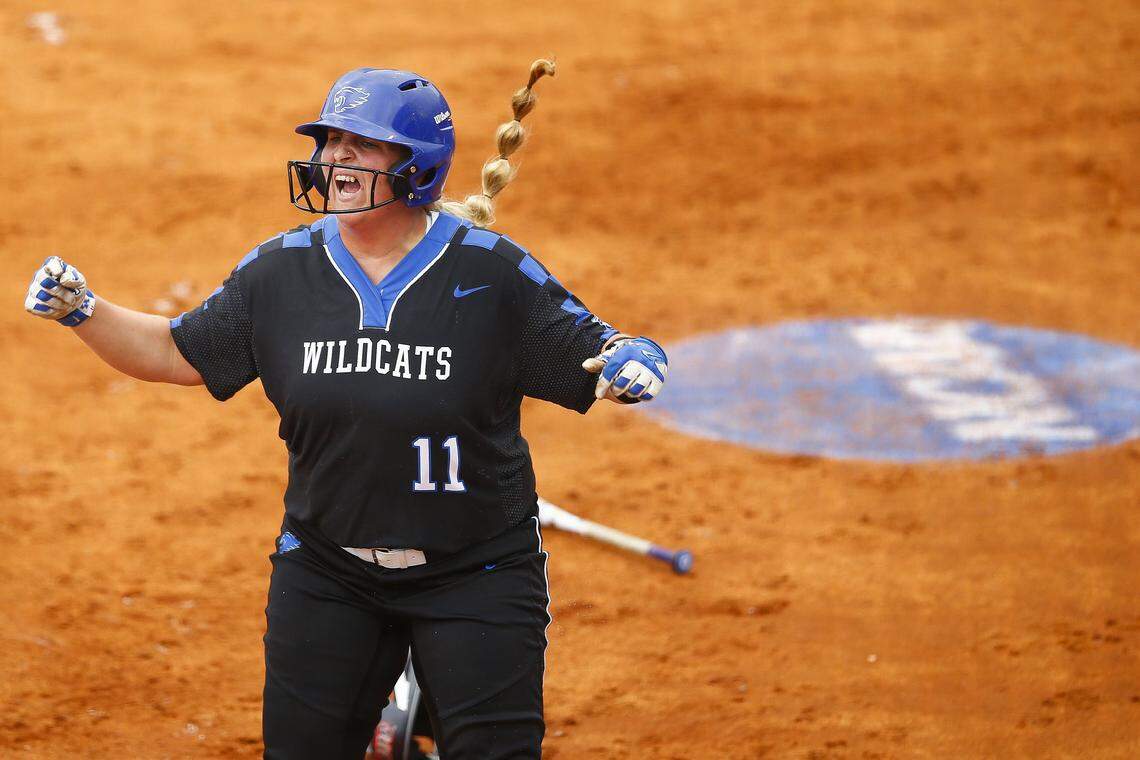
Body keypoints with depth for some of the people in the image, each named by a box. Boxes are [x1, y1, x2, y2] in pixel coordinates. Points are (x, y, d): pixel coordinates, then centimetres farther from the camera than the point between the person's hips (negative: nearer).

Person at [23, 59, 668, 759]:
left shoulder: (492, 270, -10)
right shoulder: (282, 269, 0)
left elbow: (590, 360, -7)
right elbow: (177, 354, 7)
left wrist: (628, 362, -30)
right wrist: (81, 309, -6)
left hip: (475, 574, -3)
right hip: (325, 570, 3)